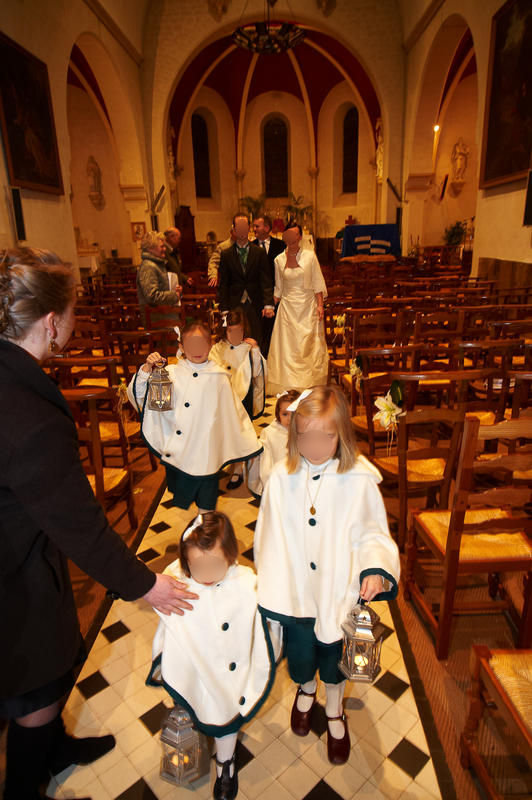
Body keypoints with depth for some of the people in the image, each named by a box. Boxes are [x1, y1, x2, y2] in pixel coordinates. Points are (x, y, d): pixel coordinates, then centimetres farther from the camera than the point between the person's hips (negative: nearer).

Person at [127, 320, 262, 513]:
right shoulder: (171, 373, -1)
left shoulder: (219, 377, 0)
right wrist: (147, 368, -16)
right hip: (177, 452, 1)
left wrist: (250, 443, 13)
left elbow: (234, 411, 8)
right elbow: (137, 394, -1)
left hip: (206, 455, -1)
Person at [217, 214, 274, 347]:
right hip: (234, 305, 0)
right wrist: (224, 308, -2)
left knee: (256, 343, 4)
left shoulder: (259, 253, 5)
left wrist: (268, 304, -12)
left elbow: (266, 280, -1)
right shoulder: (226, 254, 6)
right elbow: (223, 284, 5)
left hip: (255, 305, 0)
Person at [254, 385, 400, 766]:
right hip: (294, 589, 1)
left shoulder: (360, 479, -19)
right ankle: (306, 690, 59)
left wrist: (376, 568, -25)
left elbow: (372, 534, -7)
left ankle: (335, 712, 54)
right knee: (300, 654, 21)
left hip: (337, 590, -1)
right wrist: (268, 583, 4)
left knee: (334, 656, 20)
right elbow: (269, 534, -3)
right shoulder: (282, 476, -14)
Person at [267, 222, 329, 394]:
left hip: (308, 306, -1)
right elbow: (278, 288, 11)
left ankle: (311, 384, 16)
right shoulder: (279, 260, 4)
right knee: (288, 346, 2)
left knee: (309, 345, 2)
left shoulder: (310, 256, -2)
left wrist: (320, 305, -8)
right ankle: (290, 384, 12)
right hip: (288, 307, 2)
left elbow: (318, 283, -1)